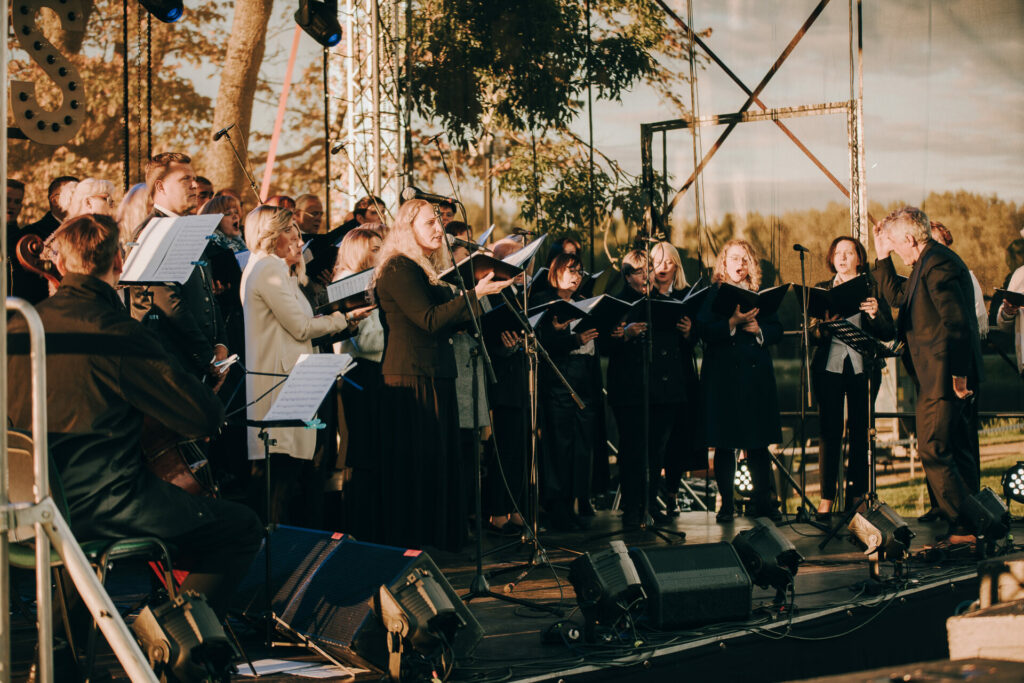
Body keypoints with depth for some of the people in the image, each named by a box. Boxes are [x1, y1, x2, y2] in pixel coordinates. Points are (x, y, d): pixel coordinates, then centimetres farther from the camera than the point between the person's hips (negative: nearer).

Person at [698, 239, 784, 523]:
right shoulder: (712, 294, 4)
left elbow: (777, 331, 7)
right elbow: (704, 329, -11)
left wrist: (758, 328, -11)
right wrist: (733, 322, -22)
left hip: (757, 375, 3)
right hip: (723, 378, -2)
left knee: (759, 443, 3)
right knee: (724, 444, 1)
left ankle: (763, 500, 11)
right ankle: (726, 503, 8)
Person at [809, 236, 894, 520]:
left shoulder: (872, 288, 8)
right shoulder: (822, 290, 12)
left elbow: (889, 333, 1)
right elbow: (812, 335, 6)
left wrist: (874, 314, -17)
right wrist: (822, 325, -15)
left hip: (864, 366, 0)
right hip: (829, 366, 0)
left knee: (860, 431, -1)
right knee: (830, 431, -4)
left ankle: (857, 495, 5)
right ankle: (826, 498, -3)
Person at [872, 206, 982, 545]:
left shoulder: (937, 265, -18)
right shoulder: (934, 261, 16)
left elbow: (956, 322, -24)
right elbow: (897, 295, 27)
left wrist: (958, 374, -23)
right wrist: (882, 257, 19)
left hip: (943, 380, -11)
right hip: (958, 377, 11)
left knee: (934, 451, -8)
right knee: (960, 453, 14)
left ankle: (962, 528, -6)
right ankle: (973, 525, 21)